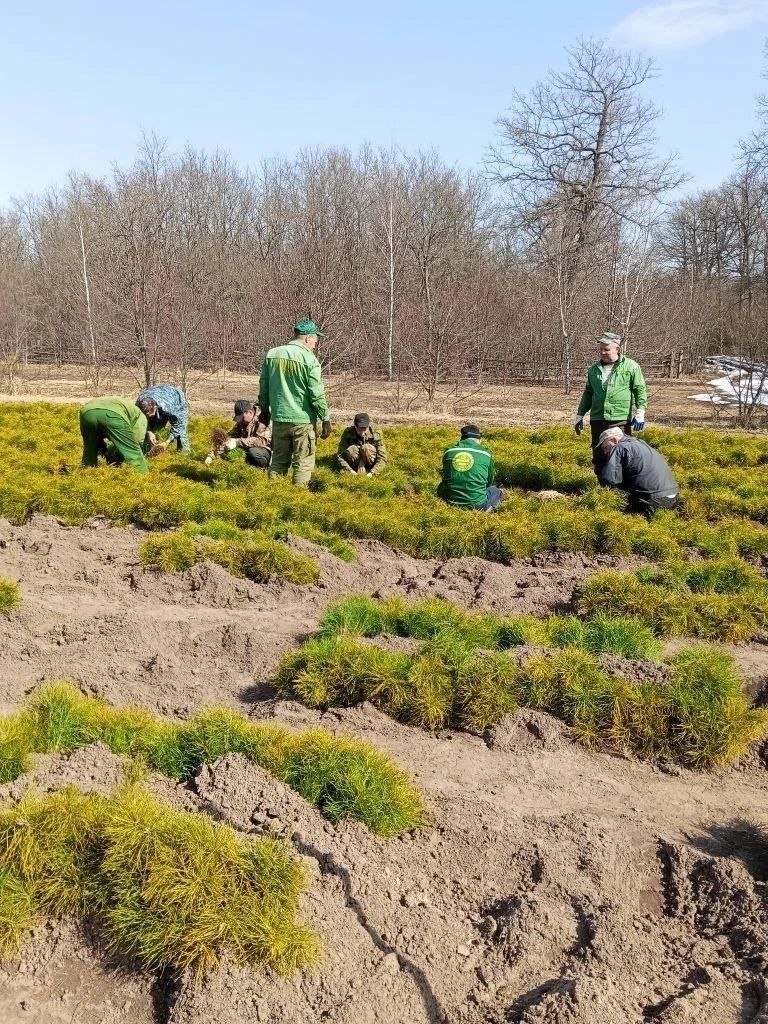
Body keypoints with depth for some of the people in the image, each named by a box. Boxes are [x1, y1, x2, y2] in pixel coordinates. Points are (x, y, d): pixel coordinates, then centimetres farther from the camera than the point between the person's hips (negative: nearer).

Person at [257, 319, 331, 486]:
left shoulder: (271, 354, 5)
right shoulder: (309, 359, -11)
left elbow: (263, 386, 13)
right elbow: (317, 394, -12)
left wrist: (264, 409, 25)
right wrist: (326, 419, -5)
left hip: (278, 418, 5)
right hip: (303, 420, -5)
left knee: (279, 461, 16)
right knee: (303, 463, 4)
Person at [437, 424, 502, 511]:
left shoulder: (448, 451, 6)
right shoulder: (485, 454, 0)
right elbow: (489, 482, 16)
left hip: (451, 502, 3)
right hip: (477, 504, -2)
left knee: (441, 487, 36)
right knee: (496, 491, 28)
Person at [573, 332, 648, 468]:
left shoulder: (630, 366, 0)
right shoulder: (594, 369, 14)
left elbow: (640, 390, 0)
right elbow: (588, 393, 22)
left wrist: (640, 412, -9)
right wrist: (579, 415, 21)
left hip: (621, 421, -4)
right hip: (597, 420, 5)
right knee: (599, 458, 9)